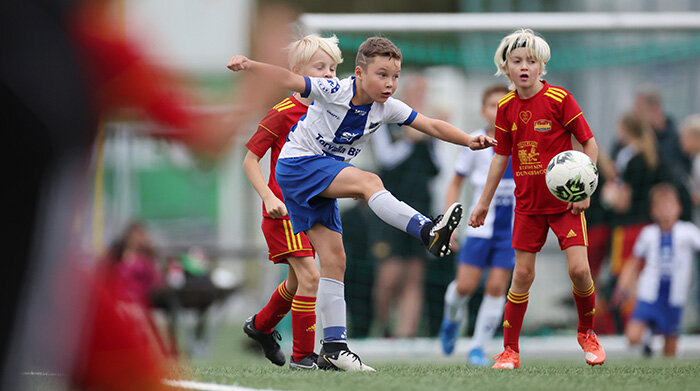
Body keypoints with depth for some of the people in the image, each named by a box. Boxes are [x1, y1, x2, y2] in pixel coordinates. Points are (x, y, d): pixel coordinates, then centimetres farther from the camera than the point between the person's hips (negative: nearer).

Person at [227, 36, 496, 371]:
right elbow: (290, 80, -23)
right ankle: (427, 231, -45)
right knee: (369, 181, -28)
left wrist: (468, 140, -17)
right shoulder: (334, 91, -17)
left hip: (321, 182, 7)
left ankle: (333, 346, 0)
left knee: (334, 258, 0)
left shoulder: (386, 107, -2)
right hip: (297, 163, -7)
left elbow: (431, 126, -5)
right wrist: (249, 65, -36)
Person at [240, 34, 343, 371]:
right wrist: (268, 197, -22)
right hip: (284, 207, -8)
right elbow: (250, 160, -11)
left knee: (297, 282, 18)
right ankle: (302, 356, -8)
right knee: (309, 277, -16)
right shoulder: (283, 113, -14)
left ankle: (261, 326, 44)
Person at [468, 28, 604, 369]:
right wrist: (484, 202, 14)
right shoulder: (506, 107, 1)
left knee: (579, 269, -12)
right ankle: (510, 350, 9)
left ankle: (587, 333, 14)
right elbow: (501, 156, 12)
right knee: (522, 274, 1)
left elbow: (589, 143, -6)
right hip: (528, 204, 3)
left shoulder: (559, 99, -11)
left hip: (565, 201, -3)